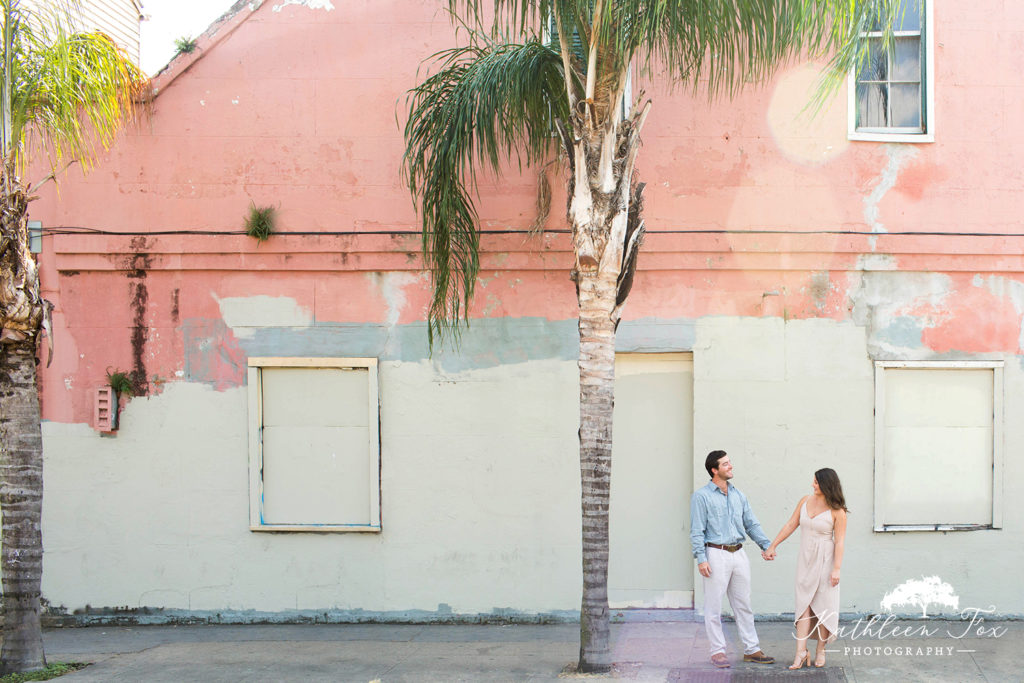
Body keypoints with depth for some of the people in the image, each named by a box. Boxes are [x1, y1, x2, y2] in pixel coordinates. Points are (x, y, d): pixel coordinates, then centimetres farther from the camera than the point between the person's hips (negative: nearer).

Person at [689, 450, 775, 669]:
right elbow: (697, 531, -8)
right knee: (714, 606, 0)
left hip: (739, 554, 6)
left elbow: (751, 524, 14)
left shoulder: (738, 495, 13)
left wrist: (765, 545, -1)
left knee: (743, 605, 11)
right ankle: (718, 651, 9)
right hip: (716, 554, -6)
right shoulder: (701, 496, -4)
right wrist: (701, 558, -16)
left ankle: (751, 649, 18)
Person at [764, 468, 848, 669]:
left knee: (824, 604, 2)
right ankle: (801, 652, -4)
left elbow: (839, 542, -10)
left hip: (825, 560, -4)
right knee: (803, 604, -1)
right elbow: (790, 525, 9)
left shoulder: (837, 511, -10)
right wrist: (772, 546, 9)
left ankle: (821, 649, 16)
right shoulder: (805, 501, 4)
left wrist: (836, 569, -15)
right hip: (805, 559, 4)